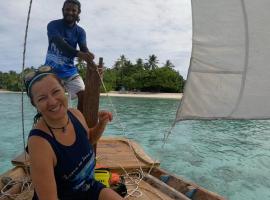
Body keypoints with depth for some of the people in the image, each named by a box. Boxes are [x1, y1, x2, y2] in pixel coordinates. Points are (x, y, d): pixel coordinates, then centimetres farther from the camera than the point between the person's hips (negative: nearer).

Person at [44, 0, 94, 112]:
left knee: (83, 94, -10)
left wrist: (93, 66, -40)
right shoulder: (53, 25, -11)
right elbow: (59, 43, -31)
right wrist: (77, 53, -51)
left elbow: (84, 50, -17)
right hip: (52, 68, -2)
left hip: (69, 69, 3)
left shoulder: (80, 31, 0)